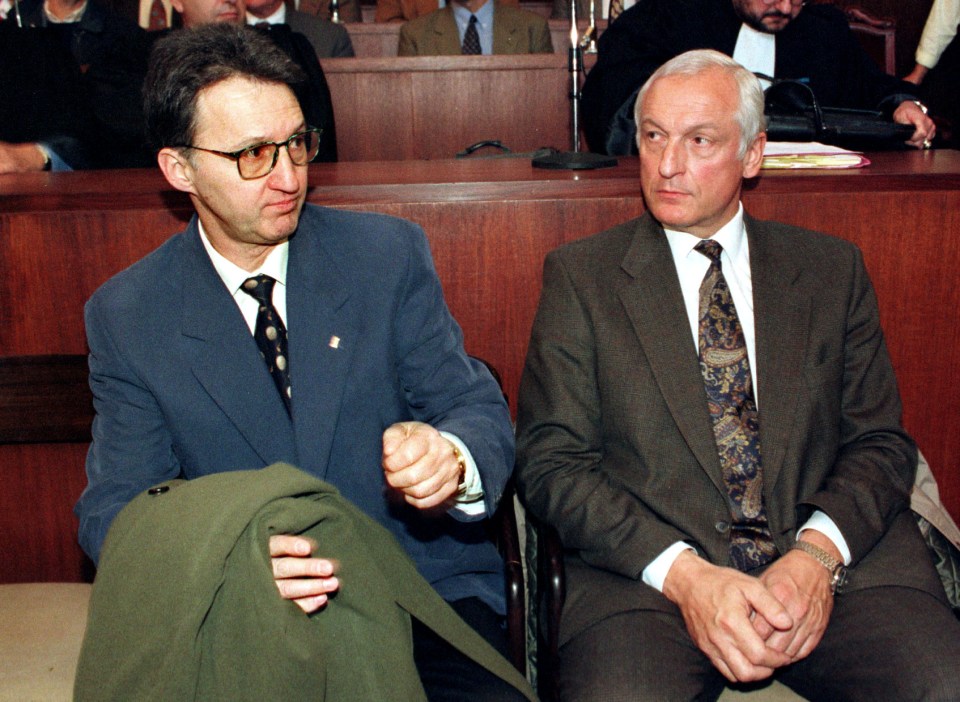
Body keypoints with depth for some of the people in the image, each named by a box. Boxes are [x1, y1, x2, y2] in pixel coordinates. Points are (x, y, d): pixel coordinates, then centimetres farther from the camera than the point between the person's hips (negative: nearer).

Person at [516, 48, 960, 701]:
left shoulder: (833, 269, 13)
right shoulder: (581, 275, 6)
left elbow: (881, 440, 10)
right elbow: (550, 460, 0)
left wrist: (818, 552, -11)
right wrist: (683, 573, -14)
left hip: (837, 561, 2)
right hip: (647, 575, -2)